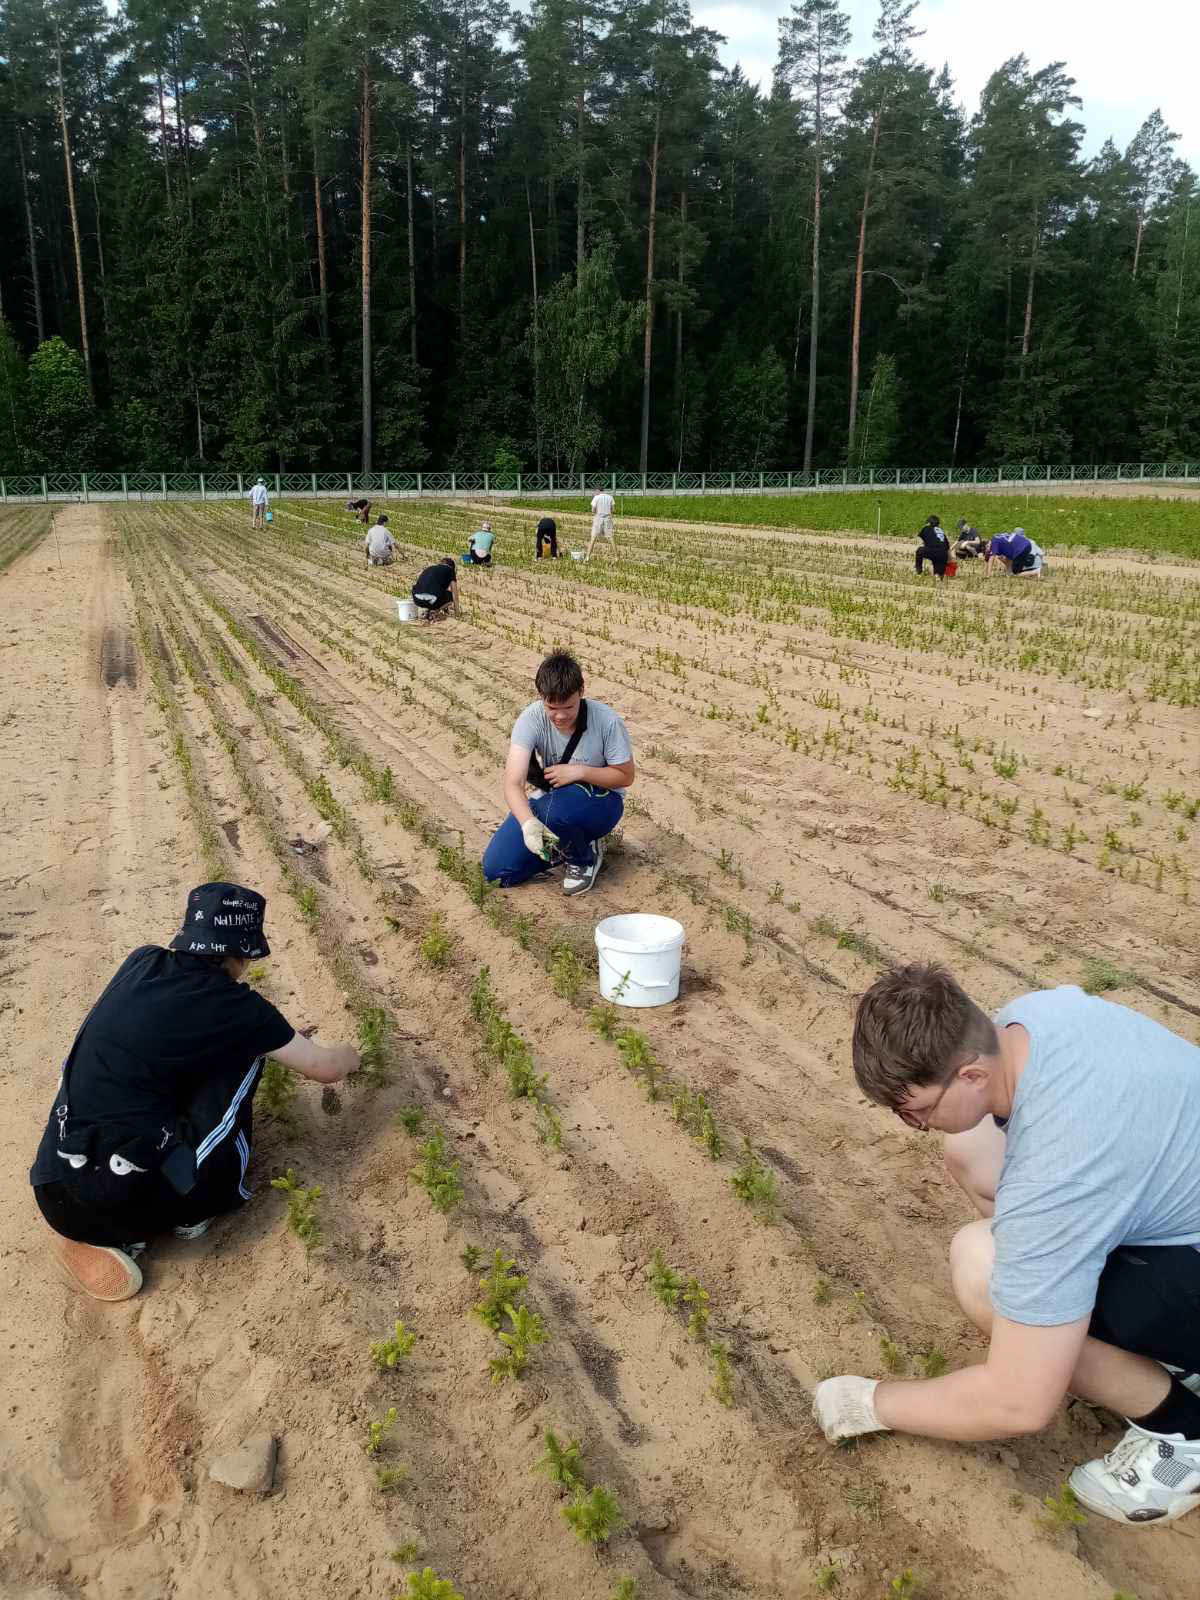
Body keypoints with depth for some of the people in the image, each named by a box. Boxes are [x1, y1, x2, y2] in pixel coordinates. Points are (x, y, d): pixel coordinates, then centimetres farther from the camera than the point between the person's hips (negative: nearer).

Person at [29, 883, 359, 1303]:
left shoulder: (141, 963, 8)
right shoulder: (235, 1007, -5)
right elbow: (325, 1068, 9)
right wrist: (347, 1058, 33)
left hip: (54, 1192, 6)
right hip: (129, 1197, -5)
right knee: (243, 1051, 6)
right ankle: (190, 1211, 11)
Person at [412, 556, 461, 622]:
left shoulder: (429, 568, 31)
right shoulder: (449, 569, 17)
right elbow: (454, 592, 18)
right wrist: (457, 611, 29)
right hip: (433, 599, -6)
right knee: (451, 596, 23)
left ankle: (426, 610, 14)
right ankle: (434, 612, 3)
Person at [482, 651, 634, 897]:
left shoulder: (606, 721, -24)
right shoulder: (531, 719, -22)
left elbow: (625, 776, -11)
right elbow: (513, 782, -31)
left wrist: (580, 772, -27)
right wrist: (528, 822, -50)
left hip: (600, 802, -3)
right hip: (548, 798, 3)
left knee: (555, 809, -38)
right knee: (495, 870, -9)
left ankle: (585, 856, -5)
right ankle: (568, 844, 12)